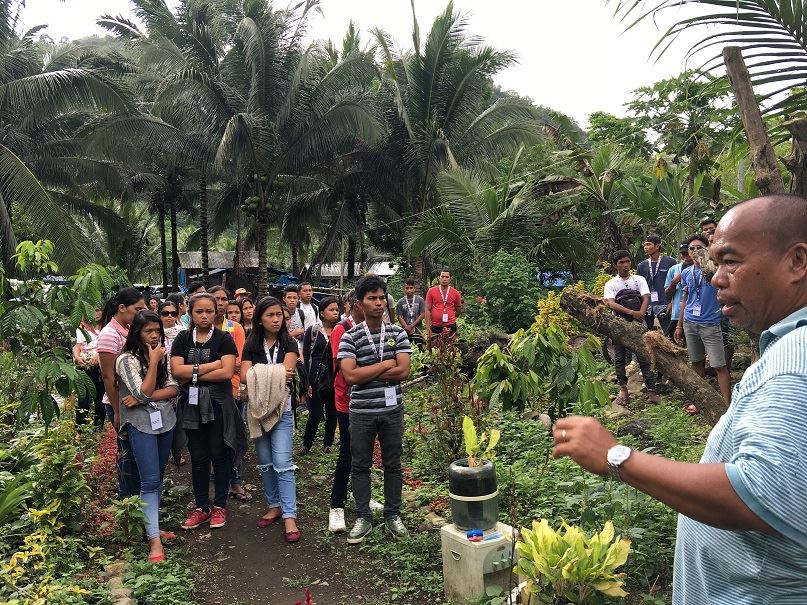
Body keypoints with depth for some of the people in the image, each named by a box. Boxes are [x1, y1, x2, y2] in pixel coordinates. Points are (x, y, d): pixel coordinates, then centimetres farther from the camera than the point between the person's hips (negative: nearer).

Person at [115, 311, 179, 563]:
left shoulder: (163, 356, 7)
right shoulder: (127, 360, -8)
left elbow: (173, 389, -1)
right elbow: (144, 391, -17)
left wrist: (144, 398, -14)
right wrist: (153, 361, -16)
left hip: (165, 420, 5)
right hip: (141, 423, -5)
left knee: (158, 478, 12)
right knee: (150, 481, -9)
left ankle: (152, 525, 23)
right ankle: (154, 539, -6)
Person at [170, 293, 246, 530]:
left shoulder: (224, 339, -3)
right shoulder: (183, 339, 5)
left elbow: (227, 372, -15)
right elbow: (176, 371, -8)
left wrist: (192, 375, -11)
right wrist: (212, 365, -14)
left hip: (218, 404, -2)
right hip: (191, 405, 3)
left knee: (219, 455, 6)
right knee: (198, 457, 10)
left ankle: (220, 506, 19)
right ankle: (201, 507, 22)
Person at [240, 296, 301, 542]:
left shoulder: (289, 344, 0)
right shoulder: (251, 346, 4)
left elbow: (285, 372, -16)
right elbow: (245, 376, -10)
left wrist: (260, 375, -12)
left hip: (282, 408, -3)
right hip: (256, 408, 3)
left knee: (282, 462, -8)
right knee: (265, 462, 12)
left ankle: (289, 516, -6)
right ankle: (274, 506, 27)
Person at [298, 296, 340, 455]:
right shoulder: (312, 331, -1)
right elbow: (305, 357, -3)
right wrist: (307, 382, -8)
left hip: (334, 379, 3)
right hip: (317, 379, -3)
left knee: (332, 413, 9)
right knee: (316, 414, -3)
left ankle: (328, 445, 24)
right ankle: (306, 445, 16)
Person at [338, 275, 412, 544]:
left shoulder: (397, 333, 0)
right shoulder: (350, 337, -6)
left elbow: (403, 371, -10)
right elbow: (350, 375, -17)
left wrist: (366, 373, -13)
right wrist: (385, 364, -13)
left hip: (392, 409, 1)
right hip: (362, 412, -1)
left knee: (392, 464, 12)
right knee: (360, 465, 10)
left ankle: (393, 515, 27)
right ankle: (363, 518, 24)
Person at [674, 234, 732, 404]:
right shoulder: (686, 273, 9)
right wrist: (679, 325, 17)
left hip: (710, 324, -5)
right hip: (690, 324, 5)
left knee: (719, 366, -5)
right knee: (696, 362, 14)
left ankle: (727, 404, -2)